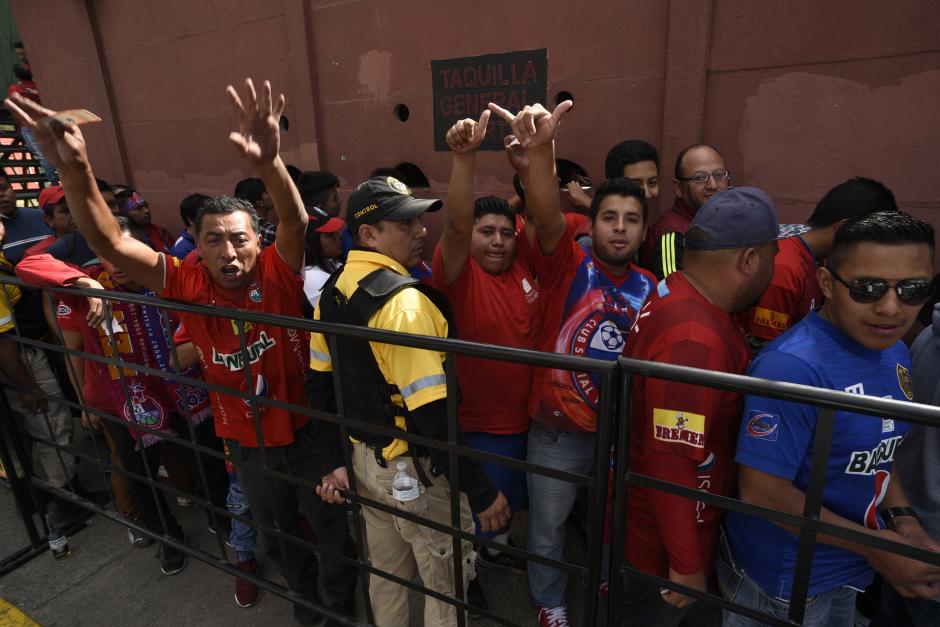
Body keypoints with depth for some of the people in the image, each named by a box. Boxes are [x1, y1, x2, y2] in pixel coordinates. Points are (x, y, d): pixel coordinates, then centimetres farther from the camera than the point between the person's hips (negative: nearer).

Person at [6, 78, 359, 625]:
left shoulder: (279, 276, -20)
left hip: (306, 431, -2)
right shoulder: (190, 286, -13)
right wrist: (75, 170, -35)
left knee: (332, 527, 18)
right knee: (276, 529, 27)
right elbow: (110, 243, -19)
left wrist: (269, 163, -57)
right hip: (245, 441, 3)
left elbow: (295, 222, -38)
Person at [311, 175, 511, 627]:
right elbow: (432, 415, -28)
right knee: (447, 589, 16)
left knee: (387, 574, 28)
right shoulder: (402, 299, -25)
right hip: (414, 470, -8)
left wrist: (335, 462, 13)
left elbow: (321, 387, 6)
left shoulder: (333, 293, 1)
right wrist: (482, 491, -20)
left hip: (364, 458, 8)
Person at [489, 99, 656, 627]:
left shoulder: (651, 290, -3)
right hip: (558, 432, -3)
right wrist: (541, 150, -52)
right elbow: (548, 217, -35)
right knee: (548, 528, 18)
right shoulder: (569, 265, -15)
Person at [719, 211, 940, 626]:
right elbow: (762, 491, -27)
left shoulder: (895, 353, -1)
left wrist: (902, 520, -4)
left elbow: (877, 450, 11)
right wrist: (877, 547, -18)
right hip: (780, 581, -7)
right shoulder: (792, 367, -29)